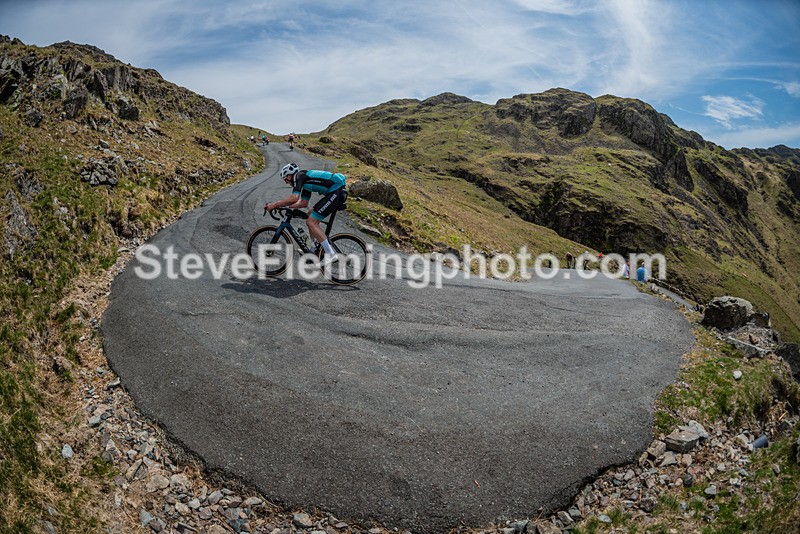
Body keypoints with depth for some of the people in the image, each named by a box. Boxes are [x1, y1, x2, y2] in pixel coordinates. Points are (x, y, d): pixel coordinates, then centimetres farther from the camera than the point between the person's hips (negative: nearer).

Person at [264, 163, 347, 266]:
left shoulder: (298, 176, -3)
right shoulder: (305, 180, 25)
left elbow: (294, 198, -17)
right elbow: (304, 203, 27)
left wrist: (274, 205, -9)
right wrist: (285, 205, 22)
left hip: (336, 192, -10)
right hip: (339, 192, 10)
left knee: (311, 222, -8)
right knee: (311, 215, 19)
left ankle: (331, 254, -10)